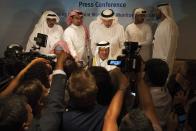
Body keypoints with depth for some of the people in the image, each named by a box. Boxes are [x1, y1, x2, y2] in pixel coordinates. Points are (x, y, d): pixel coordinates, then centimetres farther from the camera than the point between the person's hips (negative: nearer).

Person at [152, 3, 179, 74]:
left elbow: (170, 45, -20)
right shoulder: (161, 24, 14)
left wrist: (166, 61, -20)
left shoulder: (169, 24, -16)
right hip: (158, 58, 9)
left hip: (164, 60, -9)